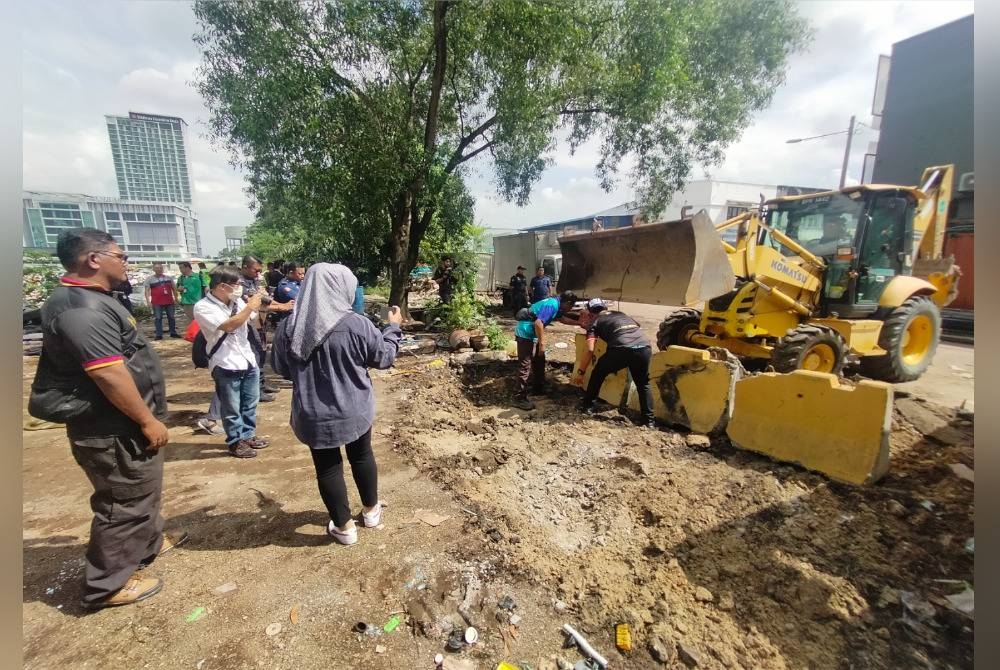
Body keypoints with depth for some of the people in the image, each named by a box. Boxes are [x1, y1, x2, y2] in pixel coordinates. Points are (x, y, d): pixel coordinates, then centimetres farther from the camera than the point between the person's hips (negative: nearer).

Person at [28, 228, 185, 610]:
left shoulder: (88, 300, 11)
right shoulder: (82, 308, -24)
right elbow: (109, 374, -28)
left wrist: (144, 418, 23)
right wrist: (147, 420, -21)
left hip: (121, 424, 11)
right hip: (113, 429, -11)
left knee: (141, 492, 25)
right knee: (125, 502, 5)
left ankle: (148, 542, 45)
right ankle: (108, 585, 21)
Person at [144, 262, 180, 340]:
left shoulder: (169, 277, 10)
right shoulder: (150, 279, 3)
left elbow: (174, 288, 15)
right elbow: (147, 290, -1)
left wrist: (176, 298, 11)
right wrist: (148, 301, -12)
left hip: (169, 302, 2)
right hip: (157, 303, -2)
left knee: (171, 317, 8)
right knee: (158, 318, 0)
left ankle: (173, 333, 17)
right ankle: (159, 335, 3)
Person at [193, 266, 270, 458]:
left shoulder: (236, 301, 4)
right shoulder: (203, 307, -12)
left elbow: (256, 321, 17)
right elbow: (229, 325, -26)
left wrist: (259, 303, -1)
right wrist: (250, 307, -18)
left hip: (249, 361, 6)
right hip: (226, 366, -6)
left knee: (250, 403, 17)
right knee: (231, 408, 7)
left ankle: (248, 435, 34)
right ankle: (236, 442, 22)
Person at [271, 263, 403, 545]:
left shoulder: (288, 327, -11)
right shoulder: (357, 325, -19)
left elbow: (281, 368, 5)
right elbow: (384, 358, -4)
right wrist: (393, 327, 9)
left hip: (313, 414, 1)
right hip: (355, 409, 0)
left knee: (327, 467, 16)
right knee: (362, 456, 22)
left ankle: (344, 527, 31)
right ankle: (371, 510, 40)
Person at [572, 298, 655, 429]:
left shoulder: (595, 322, 19)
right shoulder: (621, 314, 35)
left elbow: (590, 350, 6)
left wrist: (580, 372, 12)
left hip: (622, 349, -4)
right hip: (645, 348, 4)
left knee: (598, 373, 24)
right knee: (643, 384, 28)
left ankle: (587, 406, 31)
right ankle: (649, 420, 23)